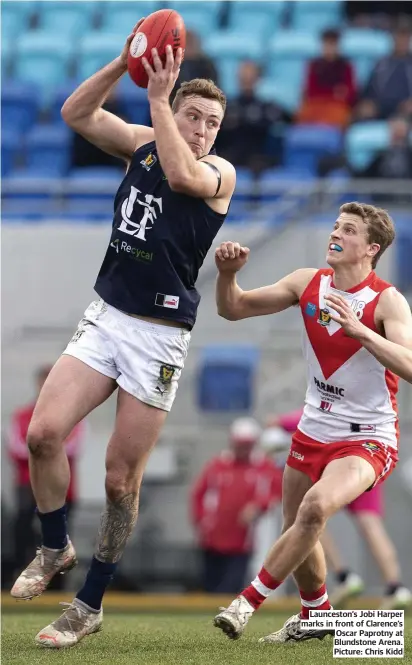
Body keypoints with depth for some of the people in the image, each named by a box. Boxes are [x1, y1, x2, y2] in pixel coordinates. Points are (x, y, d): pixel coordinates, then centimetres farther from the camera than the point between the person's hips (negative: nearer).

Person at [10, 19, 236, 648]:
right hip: (105, 316, 4)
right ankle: (55, 548, 13)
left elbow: (182, 174, -28)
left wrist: (157, 95, -25)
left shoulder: (220, 172, -5)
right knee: (43, 433, -12)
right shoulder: (143, 144, 9)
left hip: (159, 334, -4)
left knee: (121, 477, -1)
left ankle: (90, 606, 11)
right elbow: (76, 113, -1)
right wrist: (125, 63, -13)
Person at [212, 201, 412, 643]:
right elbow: (233, 309, 4)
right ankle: (315, 615, 41)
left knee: (316, 506, -31)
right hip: (313, 433, 6)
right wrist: (228, 274, -17)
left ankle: (249, 601, -19)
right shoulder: (308, 283, -2)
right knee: (297, 531, 14)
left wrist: (359, 330, -43)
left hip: (367, 440, -6)